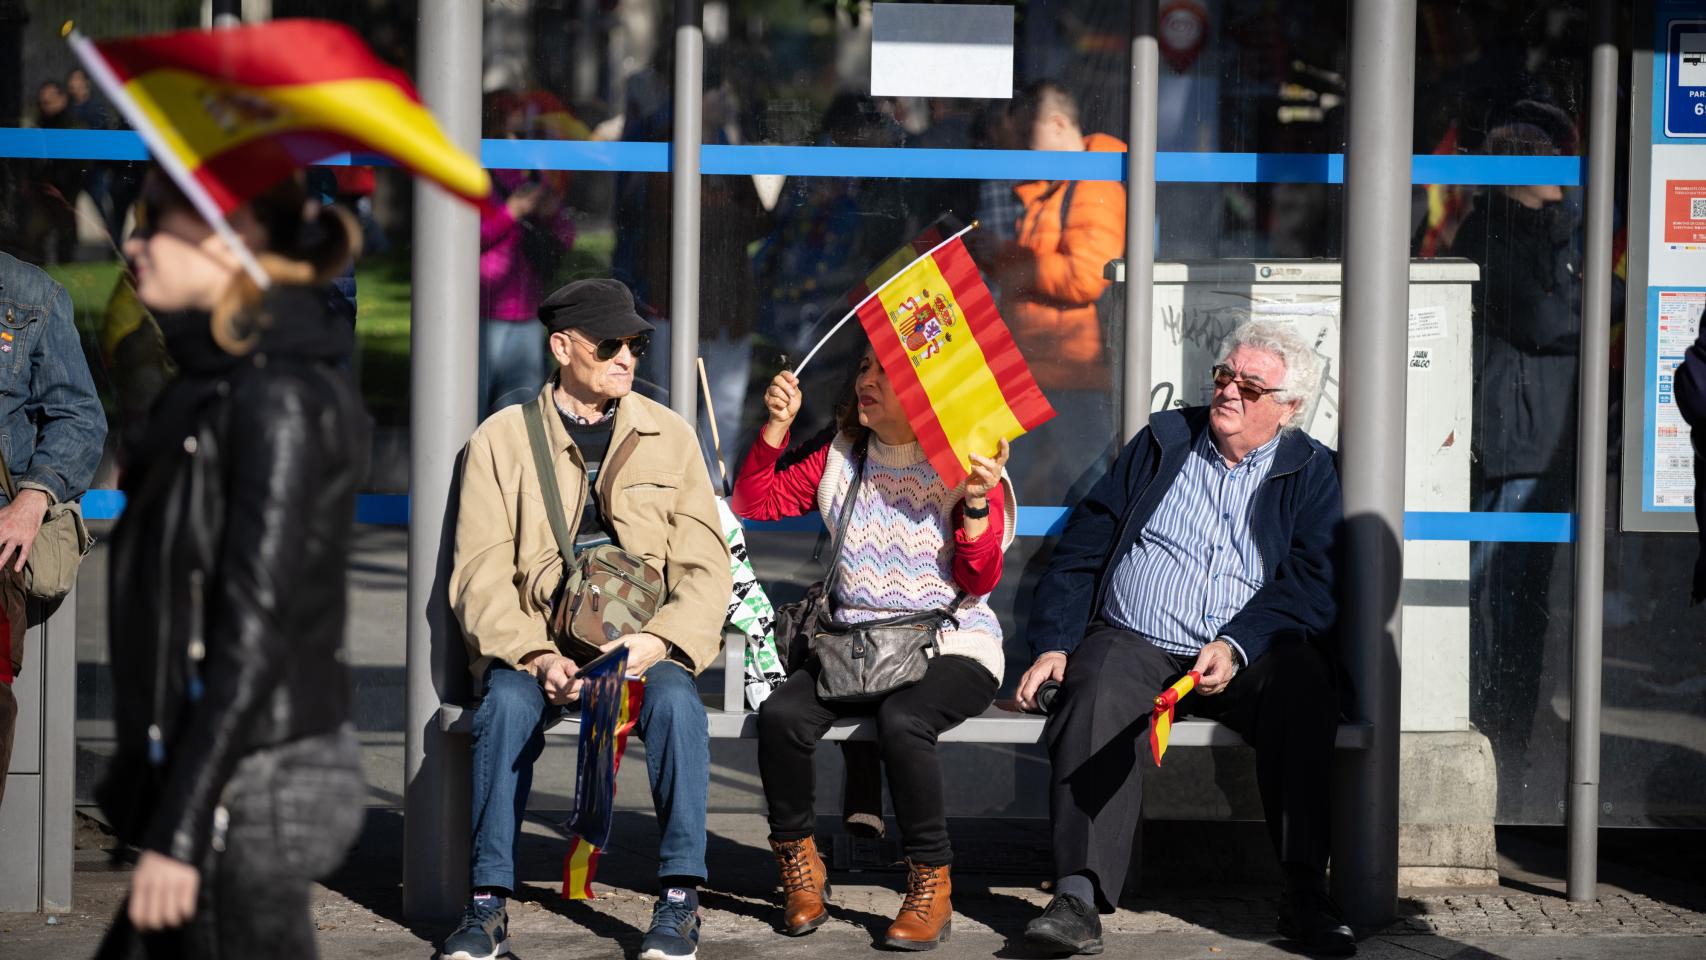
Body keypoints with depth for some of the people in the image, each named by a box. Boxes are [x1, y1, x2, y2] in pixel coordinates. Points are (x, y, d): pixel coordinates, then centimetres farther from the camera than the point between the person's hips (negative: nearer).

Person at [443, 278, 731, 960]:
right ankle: (488, 904, -24)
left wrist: (658, 641, -14)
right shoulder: (501, 439, 6)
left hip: (644, 646, 1)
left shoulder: (668, 436, 11)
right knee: (508, 704, -33)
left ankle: (679, 901, -23)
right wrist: (536, 656, -19)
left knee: (677, 701, -32)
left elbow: (704, 567, 5)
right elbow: (481, 575, -1)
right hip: (534, 644, -1)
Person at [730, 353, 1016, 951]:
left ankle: (931, 885, -19)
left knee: (901, 721, -37)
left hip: (950, 646, -4)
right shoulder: (841, 457, 12)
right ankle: (800, 865, -3)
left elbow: (979, 580, -7)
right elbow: (754, 503, 13)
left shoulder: (964, 463, -3)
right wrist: (776, 427, 1)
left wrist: (977, 501, -22)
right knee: (781, 715, -25)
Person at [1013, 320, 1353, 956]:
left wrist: (1236, 648, -16)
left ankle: (1306, 895, -31)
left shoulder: (1310, 470, 12)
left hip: (1245, 658, 0)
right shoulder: (1161, 442, 17)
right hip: (1132, 643, 1)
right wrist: (1053, 644, 0)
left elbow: (1310, 585, 0)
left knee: (1301, 681, -33)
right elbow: (1083, 548, 13)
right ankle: (1079, 897, -42)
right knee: (1100, 693, -33)